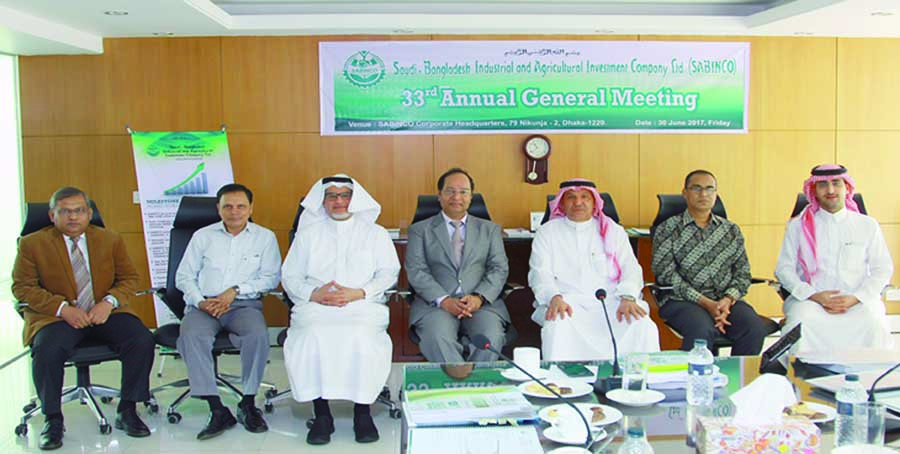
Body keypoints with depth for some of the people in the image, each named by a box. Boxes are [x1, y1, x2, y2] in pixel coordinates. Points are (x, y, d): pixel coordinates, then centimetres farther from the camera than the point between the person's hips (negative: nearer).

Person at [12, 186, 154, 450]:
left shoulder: (111, 240, 9)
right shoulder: (32, 244, 3)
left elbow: (129, 279, 10)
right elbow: (22, 287, -2)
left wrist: (109, 302, -12)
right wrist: (63, 309, -16)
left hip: (104, 313, 2)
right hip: (56, 317, -2)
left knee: (142, 341, -23)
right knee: (47, 350, -33)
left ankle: (127, 411, -6)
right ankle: (52, 420, -10)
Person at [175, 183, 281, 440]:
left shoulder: (264, 237, 12)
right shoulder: (203, 236, 15)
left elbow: (271, 277, 3)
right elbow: (184, 276, 12)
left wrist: (236, 290, -10)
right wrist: (200, 301, -7)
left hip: (245, 304, -1)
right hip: (204, 305, 1)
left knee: (258, 334, -34)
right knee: (191, 335, -32)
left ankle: (248, 404, -19)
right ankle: (217, 410, -29)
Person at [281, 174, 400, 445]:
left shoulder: (375, 233, 18)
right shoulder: (308, 234, 22)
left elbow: (389, 273, 7)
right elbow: (290, 276, 14)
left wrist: (359, 293, -10)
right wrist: (314, 293, -8)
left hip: (363, 305, -1)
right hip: (315, 306, 1)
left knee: (363, 338, -34)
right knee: (311, 338, -32)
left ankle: (363, 412, -18)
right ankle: (321, 414, -19)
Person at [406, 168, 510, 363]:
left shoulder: (490, 229, 19)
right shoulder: (420, 230, 14)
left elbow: (499, 269, 9)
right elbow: (416, 271, 2)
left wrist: (479, 298, -10)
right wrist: (444, 300, -14)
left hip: (481, 303, 1)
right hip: (435, 303, -1)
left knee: (490, 337, -30)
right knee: (438, 338, -33)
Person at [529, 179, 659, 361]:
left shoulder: (613, 231, 19)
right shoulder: (547, 233, 15)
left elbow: (630, 268, 9)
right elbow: (540, 273, 3)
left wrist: (628, 298, -14)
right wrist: (554, 297, -20)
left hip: (610, 302, 1)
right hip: (567, 303, -1)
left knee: (644, 328, -28)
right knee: (557, 328, -36)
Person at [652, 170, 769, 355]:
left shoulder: (731, 230, 18)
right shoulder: (668, 229, 6)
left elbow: (743, 272, 12)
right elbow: (665, 274, -5)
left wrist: (727, 300, -10)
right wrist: (705, 303, -14)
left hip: (725, 300, 4)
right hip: (681, 300, -3)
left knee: (755, 327, -25)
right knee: (702, 330, -34)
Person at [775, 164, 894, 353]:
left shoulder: (867, 225, 13)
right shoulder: (798, 226, 10)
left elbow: (883, 269, 10)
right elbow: (784, 268, 5)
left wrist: (856, 298, -8)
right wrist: (813, 296, -11)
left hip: (858, 301, 1)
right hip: (810, 300, -1)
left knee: (874, 325, -30)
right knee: (800, 324, -33)